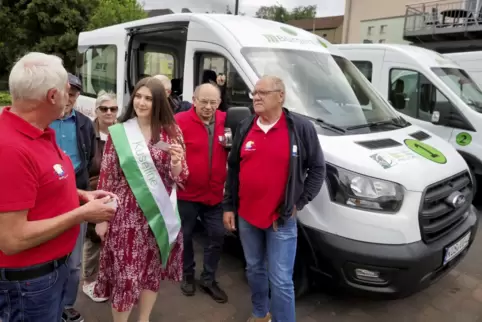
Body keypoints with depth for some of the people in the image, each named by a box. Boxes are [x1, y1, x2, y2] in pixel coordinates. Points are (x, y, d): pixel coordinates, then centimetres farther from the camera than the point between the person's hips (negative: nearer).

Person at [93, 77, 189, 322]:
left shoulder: (172, 132, 1)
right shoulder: (118, 132, -2)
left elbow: (180, 178, 2)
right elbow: (107, 177, 1)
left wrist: (176, 162, -19)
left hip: (159, 213, 2)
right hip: (126, 214, -2)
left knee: (153, 270, 15)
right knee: (125, 273, 5)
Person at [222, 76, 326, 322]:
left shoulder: (301, 128, -8)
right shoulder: (245, 128, 4)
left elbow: (317, 168, -2)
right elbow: (233, 169, 8)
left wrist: (300, 202, -6)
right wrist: (228, 206, 7)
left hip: (281, 219, -4)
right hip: (246, 216, 5)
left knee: (281, 281, 0)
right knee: (254, 270, 21)